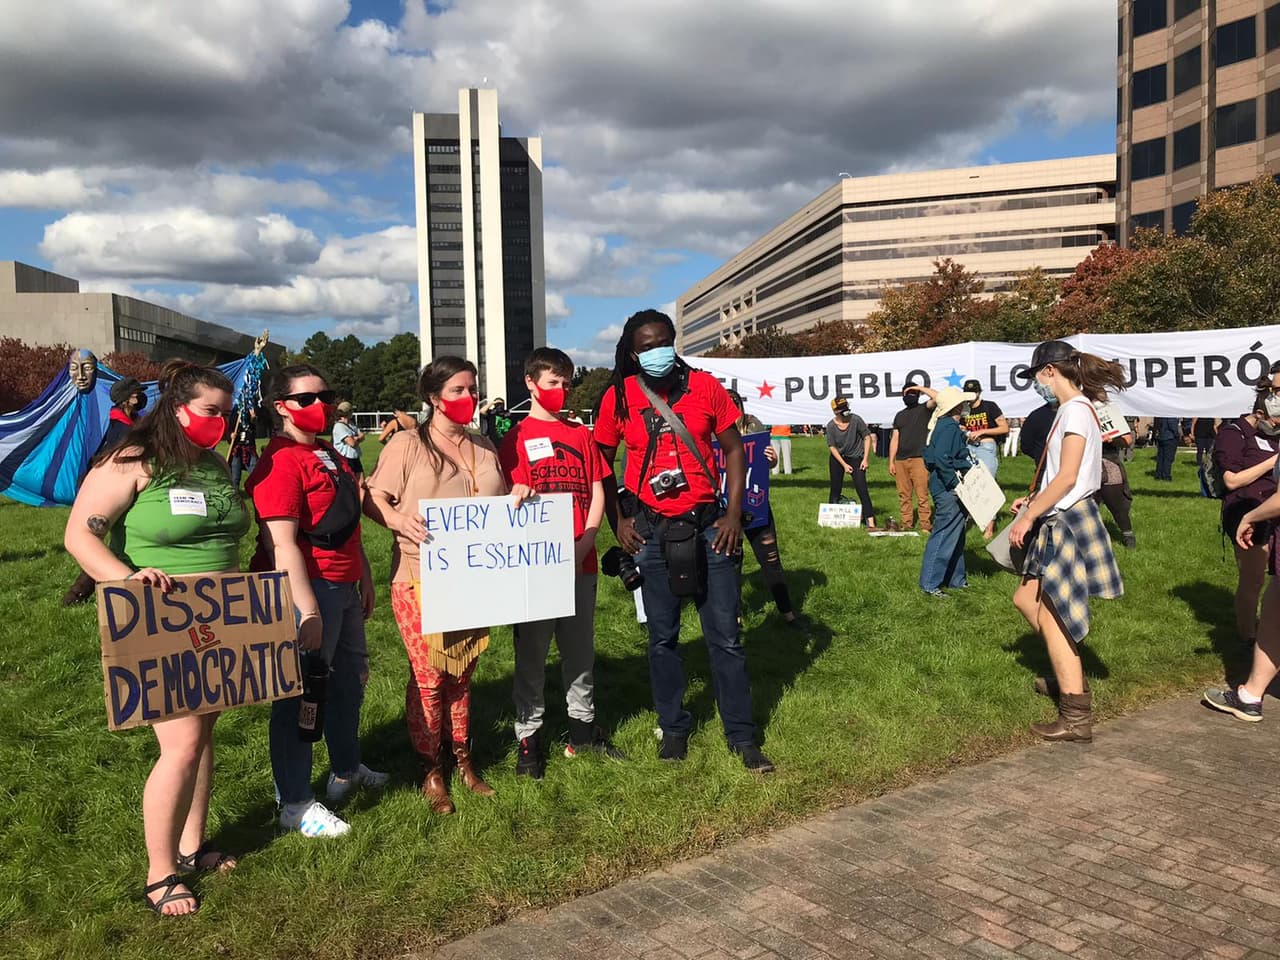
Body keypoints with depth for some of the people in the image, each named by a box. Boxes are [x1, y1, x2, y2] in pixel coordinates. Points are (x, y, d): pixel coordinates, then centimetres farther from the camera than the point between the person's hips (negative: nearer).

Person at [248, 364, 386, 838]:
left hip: (343, 586, 10)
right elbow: (282, 543, -23)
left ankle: (347, 770, 41)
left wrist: (364, 578, 22)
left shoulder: (330, 455, 14)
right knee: (300, 692, -1)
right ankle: (296, 804, 12)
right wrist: (308, 610, -26)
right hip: (306, 589, -10)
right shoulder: (281, 461, -16)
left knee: (351, 677, 22)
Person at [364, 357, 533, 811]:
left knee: (462, 674, 14)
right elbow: (374, 499, -7)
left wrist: (517, 496, 1)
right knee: (429, 675, -1)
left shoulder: (484, 447, 13)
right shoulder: (407, 444, -4)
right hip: (421, 580, -5)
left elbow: (499, 505, 22)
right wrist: (400, 521, -26)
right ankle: (430, 771, 15)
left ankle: (462, 760, 27)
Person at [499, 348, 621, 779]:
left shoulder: (581, 435, 12)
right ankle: (528, 737, 14)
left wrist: (583, 545, -6)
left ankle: (582, 727, 27)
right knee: (531, 652, 4)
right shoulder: (518, 436, 0)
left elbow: (597, 492, 8)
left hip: (582, 561, 4)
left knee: (581, 648, 14)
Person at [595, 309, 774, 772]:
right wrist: (618, 520, -1)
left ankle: (742, 737, 18)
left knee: (725, 638, 4)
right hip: (652, 532, 1)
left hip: (708, 526, 0)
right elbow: (602, 464, 8)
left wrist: (733, 513, -4)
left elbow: (733, 449, 4)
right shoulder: (619, 398, -2)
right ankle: (673, 729, 28)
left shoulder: (704, 386, -2)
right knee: (663, 638, 11)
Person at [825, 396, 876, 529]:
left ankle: (870, 522, -13)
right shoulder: (831, 425, -12)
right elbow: (832, 447, -7)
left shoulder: (856, 420, -15)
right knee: (835, 489, 7)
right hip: (837, 458, 2)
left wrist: (865, 459, -11)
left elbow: (867, 437, -7)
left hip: (856, 457, -2)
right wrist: (844, 465, -12)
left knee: (862, 489, -11)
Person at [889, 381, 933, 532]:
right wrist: (891, 462, 11)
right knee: (903, 495, 4)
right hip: (900, 460, 5)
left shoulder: (924, 409, 6)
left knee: (922, 495, -8)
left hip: (919, 459, -4)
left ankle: (925, 526, -6)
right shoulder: (900, 415, 19)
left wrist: (918, 388, -6)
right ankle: (906, 525, 10)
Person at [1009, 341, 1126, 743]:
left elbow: (1067, 478, -22)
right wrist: (1034, 499, 17)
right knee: (1025, 598, 18)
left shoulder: (1076, 410, -16)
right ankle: (1068, 678, 30)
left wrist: (1028, 518, -18)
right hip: (1059, 521, 10)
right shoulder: (1072, 409, 13)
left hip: (1068, 523, -10)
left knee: (1052, 617, -6)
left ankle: (1075, 717, -1)